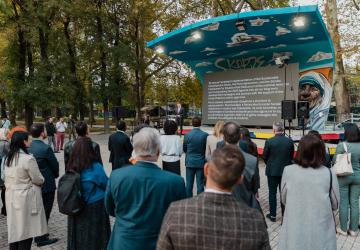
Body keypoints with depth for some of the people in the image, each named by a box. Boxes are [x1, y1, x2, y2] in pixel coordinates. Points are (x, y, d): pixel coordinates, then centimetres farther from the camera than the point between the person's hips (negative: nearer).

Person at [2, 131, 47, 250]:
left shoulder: (7, 158, 5)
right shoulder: (28, 158, -19)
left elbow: (5, 177, 14)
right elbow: (38, 180, -14)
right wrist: (42, 180, 7)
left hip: (11, 197, 7)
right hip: (26, 199, -7)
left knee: (14, 230, 15)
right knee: (26, 230, 4)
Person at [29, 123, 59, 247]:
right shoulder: (46, 148, -21)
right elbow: (55, 165, -12)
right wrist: (55, 175, 8)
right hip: (47, 185, -7)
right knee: (45, 211, 5)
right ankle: (41, 238, 15)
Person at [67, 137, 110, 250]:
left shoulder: (72, 167, -7)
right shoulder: (95, 167, -21)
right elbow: (107, 185, -8)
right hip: (95, 209, -5)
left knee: (79, 236, 18)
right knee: (94, 237, 11)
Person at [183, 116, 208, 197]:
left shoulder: (187, 135, -9)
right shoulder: (205, 135, -11)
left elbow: (184, 149, 3)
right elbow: (208, 149, -2)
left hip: (190, 162, 1)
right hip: (201, 162, -1)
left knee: (189, 184, 11)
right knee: (200, 184, 7)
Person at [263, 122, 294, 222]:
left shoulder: (269, 141, -15)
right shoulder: (290, 141, -7)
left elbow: (264, 156, -6)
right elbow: (291, 156, 2)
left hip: (272, 171, -2)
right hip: (286, 171, 3)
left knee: (272, 193, 8)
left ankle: (272, 215, 15)